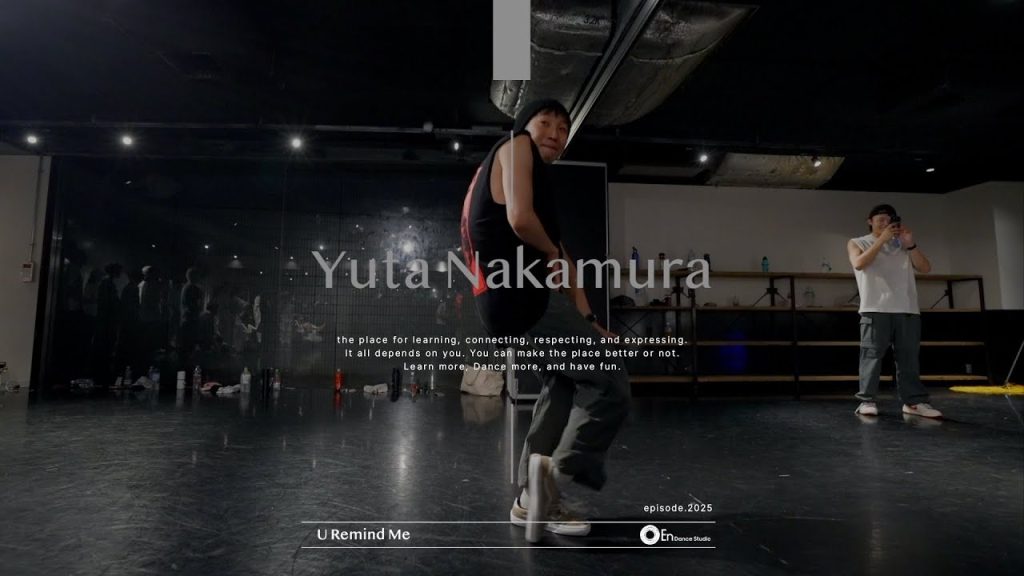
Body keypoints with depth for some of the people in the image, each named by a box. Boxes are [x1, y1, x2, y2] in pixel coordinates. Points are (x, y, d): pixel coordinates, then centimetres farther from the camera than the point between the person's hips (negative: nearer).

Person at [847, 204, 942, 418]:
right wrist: (882, 239, -8)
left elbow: (925, 268, 12)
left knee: (909, 356, 3)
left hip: (908, 309, 4)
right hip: (875, 309, -4)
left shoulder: (902, 245, 22)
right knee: (872, 355, -7)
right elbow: (859, 263, -8)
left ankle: (914, 401, 7)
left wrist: (910, 244, 1)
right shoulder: (857, 243, 13)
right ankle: (867, 400, -7)